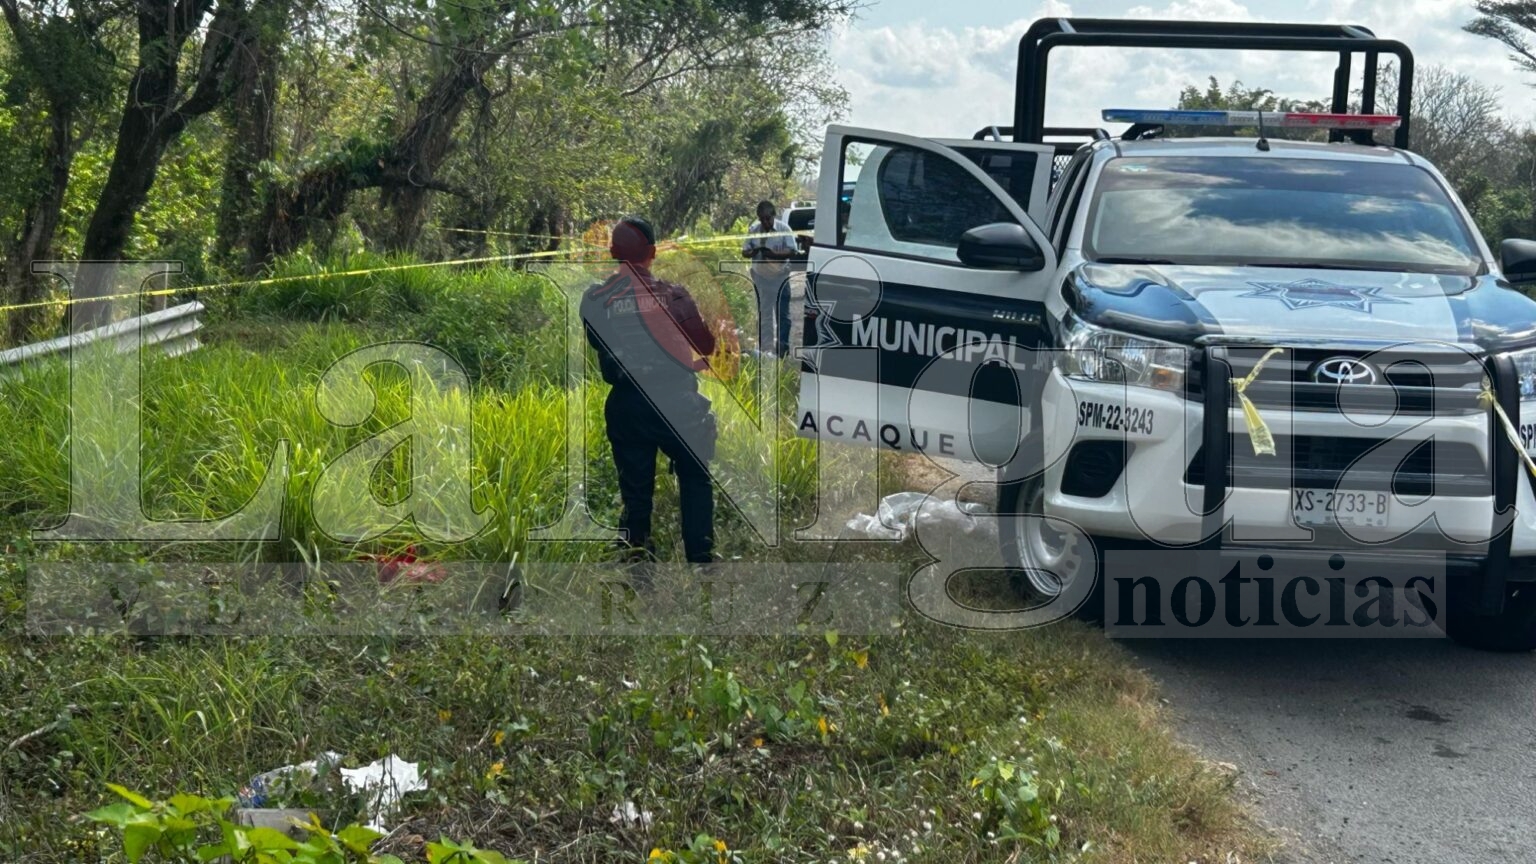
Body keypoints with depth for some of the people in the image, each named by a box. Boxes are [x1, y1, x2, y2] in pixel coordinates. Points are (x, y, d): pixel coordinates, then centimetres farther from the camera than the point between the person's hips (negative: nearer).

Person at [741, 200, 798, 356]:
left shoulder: (783, 229, -7)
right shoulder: (753, 230, 1)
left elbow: (792, 251, -13)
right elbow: (744, 251, 3)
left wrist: (774, 254, -28)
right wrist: (752, 252, -21)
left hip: (780, 277, -3)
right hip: (760, 277, 3)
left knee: (782, 313, -3)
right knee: (763, 314, 9)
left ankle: (782, 346, -1)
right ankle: (764, 348, 15)